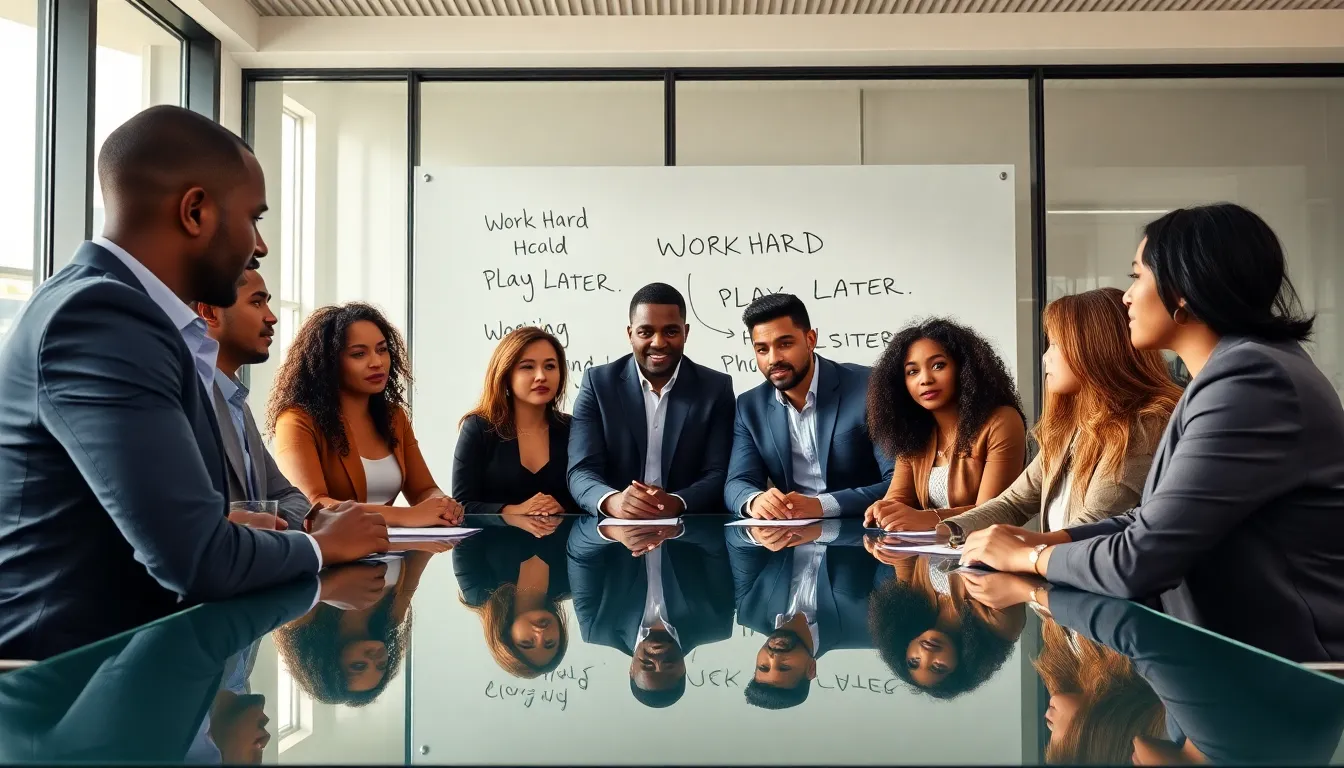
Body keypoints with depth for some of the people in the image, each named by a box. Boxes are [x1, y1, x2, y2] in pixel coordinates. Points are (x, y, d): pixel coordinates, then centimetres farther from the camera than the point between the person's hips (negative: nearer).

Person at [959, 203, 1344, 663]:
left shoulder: (1252, 381, -21)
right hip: (1249, 655, 8)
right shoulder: (1232, 372, 11)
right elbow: (1155, 522, 11)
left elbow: (1139, 561, -23)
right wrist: (1046, 540, -1)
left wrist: (1027, 557, -7)